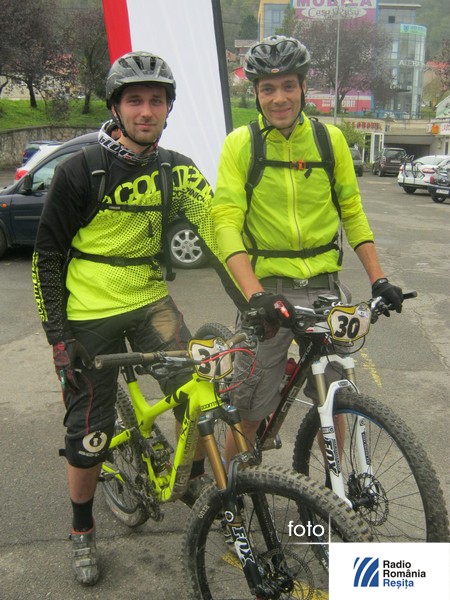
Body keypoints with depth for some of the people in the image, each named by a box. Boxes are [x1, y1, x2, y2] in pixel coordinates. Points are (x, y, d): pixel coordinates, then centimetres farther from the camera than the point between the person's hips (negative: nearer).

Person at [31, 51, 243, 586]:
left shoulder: (177, 170, -1)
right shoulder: (80, 171, -10)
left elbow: (214, 232, -9)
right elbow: (47, 254, -6)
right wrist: (56, 332, -10)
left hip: (150, 301, 3)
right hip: (89, 315, -2)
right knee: (88, 432, 5)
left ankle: (195, 482, 20)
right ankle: (83, 532, 30)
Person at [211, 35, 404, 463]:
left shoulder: (330, 139, 4)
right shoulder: (240, 143, -3)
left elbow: (352, 211, 10)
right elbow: (225, 221, -12)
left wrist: (378, 279, 1)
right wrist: (255, 294, -26)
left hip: (324, 285, 3)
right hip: (267, 287, -2)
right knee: (249, 412, 3)